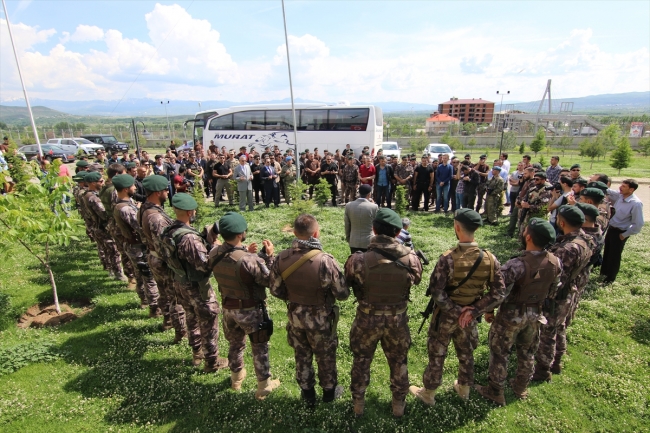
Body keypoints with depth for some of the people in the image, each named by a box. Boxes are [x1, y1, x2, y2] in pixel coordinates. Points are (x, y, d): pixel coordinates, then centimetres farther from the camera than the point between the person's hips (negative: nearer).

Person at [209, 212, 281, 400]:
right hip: (251, 311, -6)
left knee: (235, 344, 28)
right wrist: (269, 256, -14)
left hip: (228, 308, 6)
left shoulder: (214, 255, -12)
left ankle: (236, 378, 50)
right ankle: (264, 386, 32)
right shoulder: (249, 260, -33)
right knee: (259, 348, 15)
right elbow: (269, 280, -21)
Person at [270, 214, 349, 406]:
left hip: (295, 316, 3)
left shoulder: (281, 258, -16)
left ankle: (307, 392, 44)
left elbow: (276, 291, -5)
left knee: (301, 356, 24)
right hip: (320, 318, -3)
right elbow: (342, 294, -20)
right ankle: (329, 390, 44)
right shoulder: (325, 260, -29)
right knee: (325, 356, 22)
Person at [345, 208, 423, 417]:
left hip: (367, 318, -1)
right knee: (399, 362, 26)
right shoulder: (410, 259, -19)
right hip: (397, 319, 1)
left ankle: (358, 404, 42)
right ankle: (399, 404, 45)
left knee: (361, 361, 24)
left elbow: (346, 283, -7)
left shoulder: (359, 260, -24)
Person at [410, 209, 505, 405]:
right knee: (466, 352, 26)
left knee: (437, 355, 15)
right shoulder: (489, 259, -14)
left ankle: (428, 394, 34)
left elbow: (437, 293, -26)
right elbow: (499, 293, -10)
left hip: (445, 315, -4)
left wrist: (455, 310, -14)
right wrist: (473, 310, -12)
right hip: (469, 316, 4)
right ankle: (464, 389, 49)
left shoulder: (448, 258, -27)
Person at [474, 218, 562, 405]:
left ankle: (495, 392, 29)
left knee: (499, 353, 13)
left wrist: (489, 310, -8)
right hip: (535, 315, 6)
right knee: (527, 353, 25)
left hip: (511, 316, -6)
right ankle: (520, 387, 45)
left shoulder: (516, 265, -32)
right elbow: (552, 291, 2)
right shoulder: (555, 262, -13)